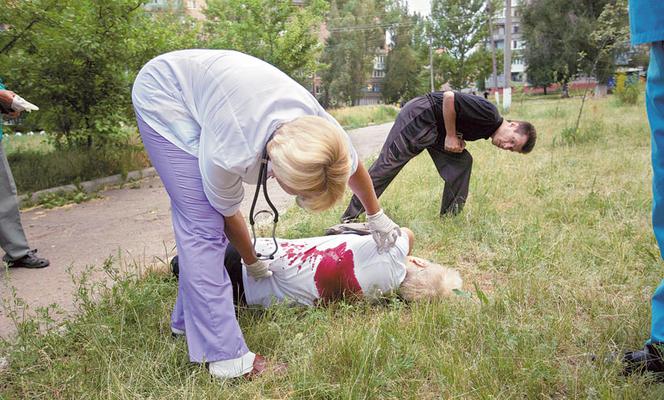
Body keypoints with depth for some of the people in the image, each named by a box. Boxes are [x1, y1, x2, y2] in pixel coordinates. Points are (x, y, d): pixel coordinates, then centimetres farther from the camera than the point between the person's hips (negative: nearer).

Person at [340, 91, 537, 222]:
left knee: (461, 162, 1)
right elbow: (449, 97, -24)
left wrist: (458, 141, -4)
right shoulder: (489, 113, -20)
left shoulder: (487, 128, 10)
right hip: (419, 115, -9)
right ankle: (350, 218, -4)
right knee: (386, 165, -9)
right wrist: (451, 136, -19)